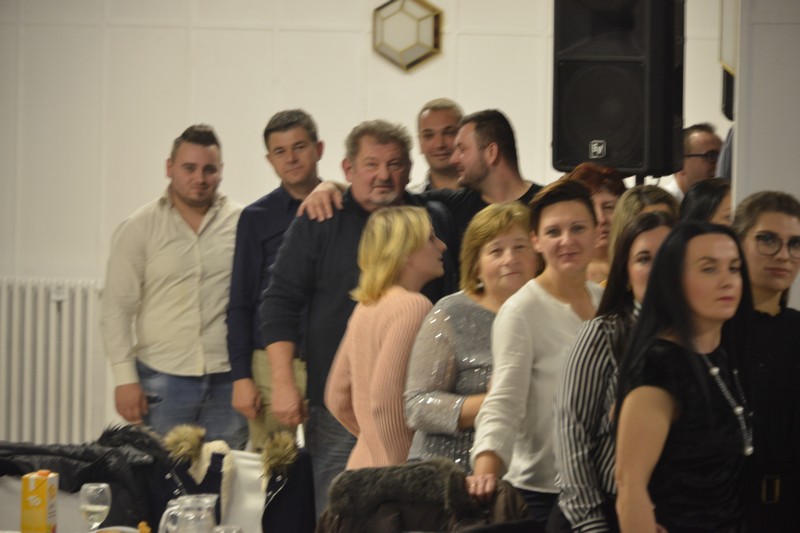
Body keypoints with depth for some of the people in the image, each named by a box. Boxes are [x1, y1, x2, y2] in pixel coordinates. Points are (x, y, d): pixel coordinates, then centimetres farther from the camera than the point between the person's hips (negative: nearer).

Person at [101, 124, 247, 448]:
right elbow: (117, 309, 2)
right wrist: (125, 378, -5)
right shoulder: (139, 228, 4)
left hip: (227, 381, 1)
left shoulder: (243, 223, 6)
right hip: (162, 380, -1)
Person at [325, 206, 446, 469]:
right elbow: (384, 396, -19)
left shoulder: (365, 307, 14)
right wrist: (405, 468, -13)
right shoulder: (414, 306, -12)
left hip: (362, 463, 9)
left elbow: (337, 399, 19)